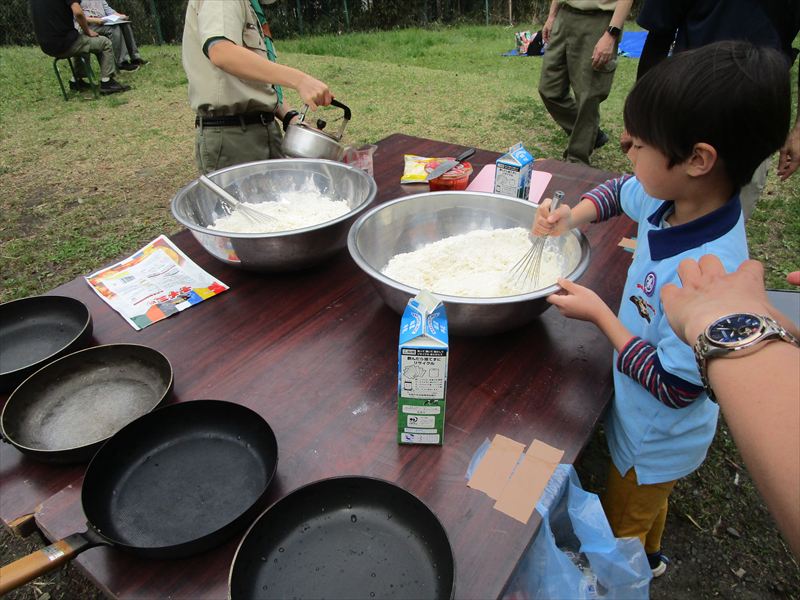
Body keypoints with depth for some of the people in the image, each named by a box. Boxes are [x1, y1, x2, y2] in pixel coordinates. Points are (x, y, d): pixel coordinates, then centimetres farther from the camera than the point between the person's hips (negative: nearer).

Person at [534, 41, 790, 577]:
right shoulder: (675, 200, -16)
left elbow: (675, 386, -31)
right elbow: (619, 190, 6)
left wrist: (599, 314, -28)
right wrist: (573, 216, -12)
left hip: (657, 445, -8)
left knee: (622, 526, 22)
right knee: (649, 506, 36)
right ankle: (648, 558, 64)